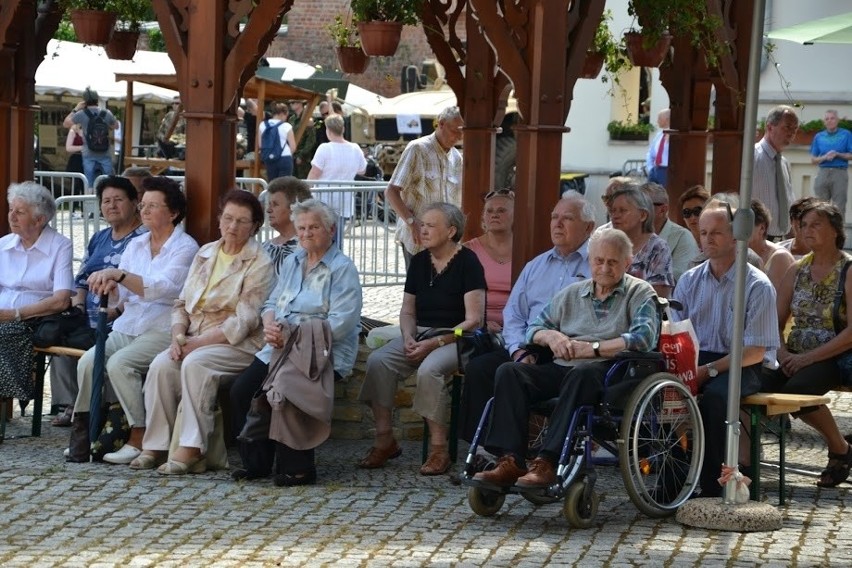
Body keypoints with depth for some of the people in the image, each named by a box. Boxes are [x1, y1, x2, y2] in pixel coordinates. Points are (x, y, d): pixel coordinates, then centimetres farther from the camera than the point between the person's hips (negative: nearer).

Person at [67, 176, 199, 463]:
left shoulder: (185, 247, -3)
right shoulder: (136, 245, 18)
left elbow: (164, 288, -20)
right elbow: (120, 298, 14)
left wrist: (118, 275, -29)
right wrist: (109, 288, -11)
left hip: (163, 329, -6)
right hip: (128, 327, 6)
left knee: (119, 363, -29)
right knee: (88, 361, -20)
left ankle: (140, 437, -20)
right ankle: (83, 429, -12)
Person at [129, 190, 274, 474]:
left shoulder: (259, 263, -5)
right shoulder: (205, 254, 16)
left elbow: (243, 322, -13)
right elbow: (182, 302, 17)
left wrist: (197, 342, -16)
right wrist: (178, 336, -3)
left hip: (239, 344, -6)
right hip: (194, 341, 6)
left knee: (195, 363, -34)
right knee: (161, 365, -23)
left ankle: (191, 450, -33)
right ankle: (155, 446, -19)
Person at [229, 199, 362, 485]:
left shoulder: (342, 269, -5)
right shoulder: (293, 261, 19)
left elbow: (339, 324, -15)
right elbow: (272, 303, 18)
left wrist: (293, 332, -19)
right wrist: (270, 326, -6)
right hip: (280, 349, 7)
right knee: (242, 389, -13)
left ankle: (298, 467, -14)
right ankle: (256, 462, -3)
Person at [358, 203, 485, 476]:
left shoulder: (467, 262, -7)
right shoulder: (419, 262, 12)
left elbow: (474, 320, -13)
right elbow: (407, 311, 17)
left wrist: (434, 344, -18)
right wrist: (408, 338, -5)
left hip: (455, 338, -6)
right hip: (419, 335, 6)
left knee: (429, 369, -36)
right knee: (377, 360, -20)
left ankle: (438, 448, -25)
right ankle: (384, 440, -15)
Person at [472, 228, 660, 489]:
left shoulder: (640, 293, 8)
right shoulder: (571, 294, 23)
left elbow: (643, 338, -10)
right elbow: (533, 329, 22)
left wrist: (591, 348, -16)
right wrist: (550, 336, -3)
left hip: (609, 370, -5)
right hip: (562, 368, 5)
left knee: (582, 373, -40)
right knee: (509, 372, -20)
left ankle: (547, 463, -43)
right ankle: (510, 462, -31)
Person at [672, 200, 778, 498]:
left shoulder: (757, 286, -5)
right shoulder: (689, 280, 12)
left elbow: (755, 351, -10)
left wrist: (709, 370, -20)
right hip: (694, 361, 4)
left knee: (714, 394, -36)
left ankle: (713, 487, -26)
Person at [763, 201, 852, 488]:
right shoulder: (796, 270, 15)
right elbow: (776, 321, 14)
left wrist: (809, 357, -18)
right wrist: (782, 352, -7)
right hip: (794, 357, 5)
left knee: (797, 389, -33)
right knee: (757, 384, -26)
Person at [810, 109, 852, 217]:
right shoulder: (819, 137, 12)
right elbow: (813, 160, 11)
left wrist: (837, 154, -12)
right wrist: (825, 157, -8)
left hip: (840, 173, -3)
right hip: (823, 173, 3)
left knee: (839, 208, -6)